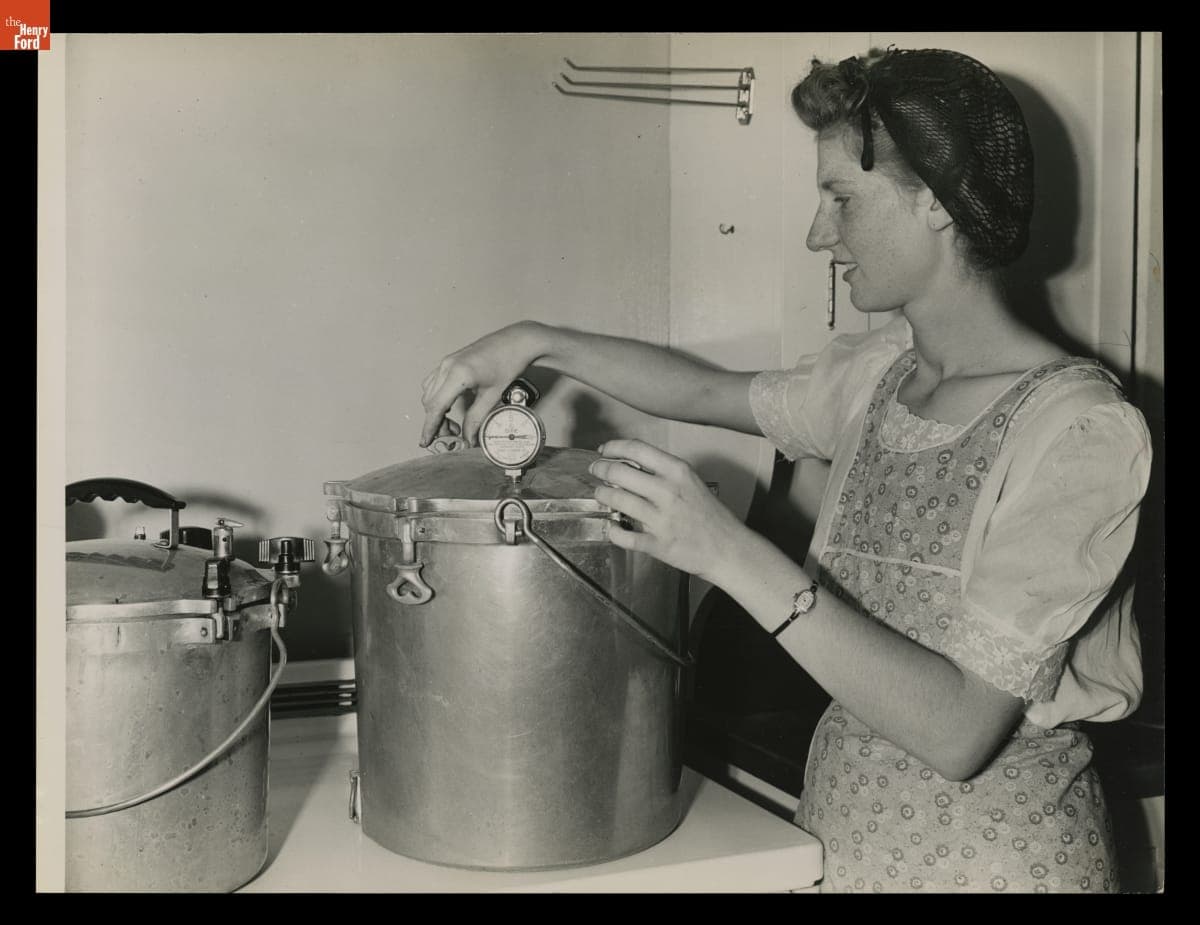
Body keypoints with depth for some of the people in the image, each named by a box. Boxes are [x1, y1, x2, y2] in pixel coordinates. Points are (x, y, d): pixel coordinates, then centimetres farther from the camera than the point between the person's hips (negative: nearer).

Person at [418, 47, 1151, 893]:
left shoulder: (1081, 428, -22)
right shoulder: (883, 371, -1)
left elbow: (960, 733, -27)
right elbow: (716, 391, 15)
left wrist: (737, 559, -32)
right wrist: (539, 341, 5)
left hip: (992, 848, -6)